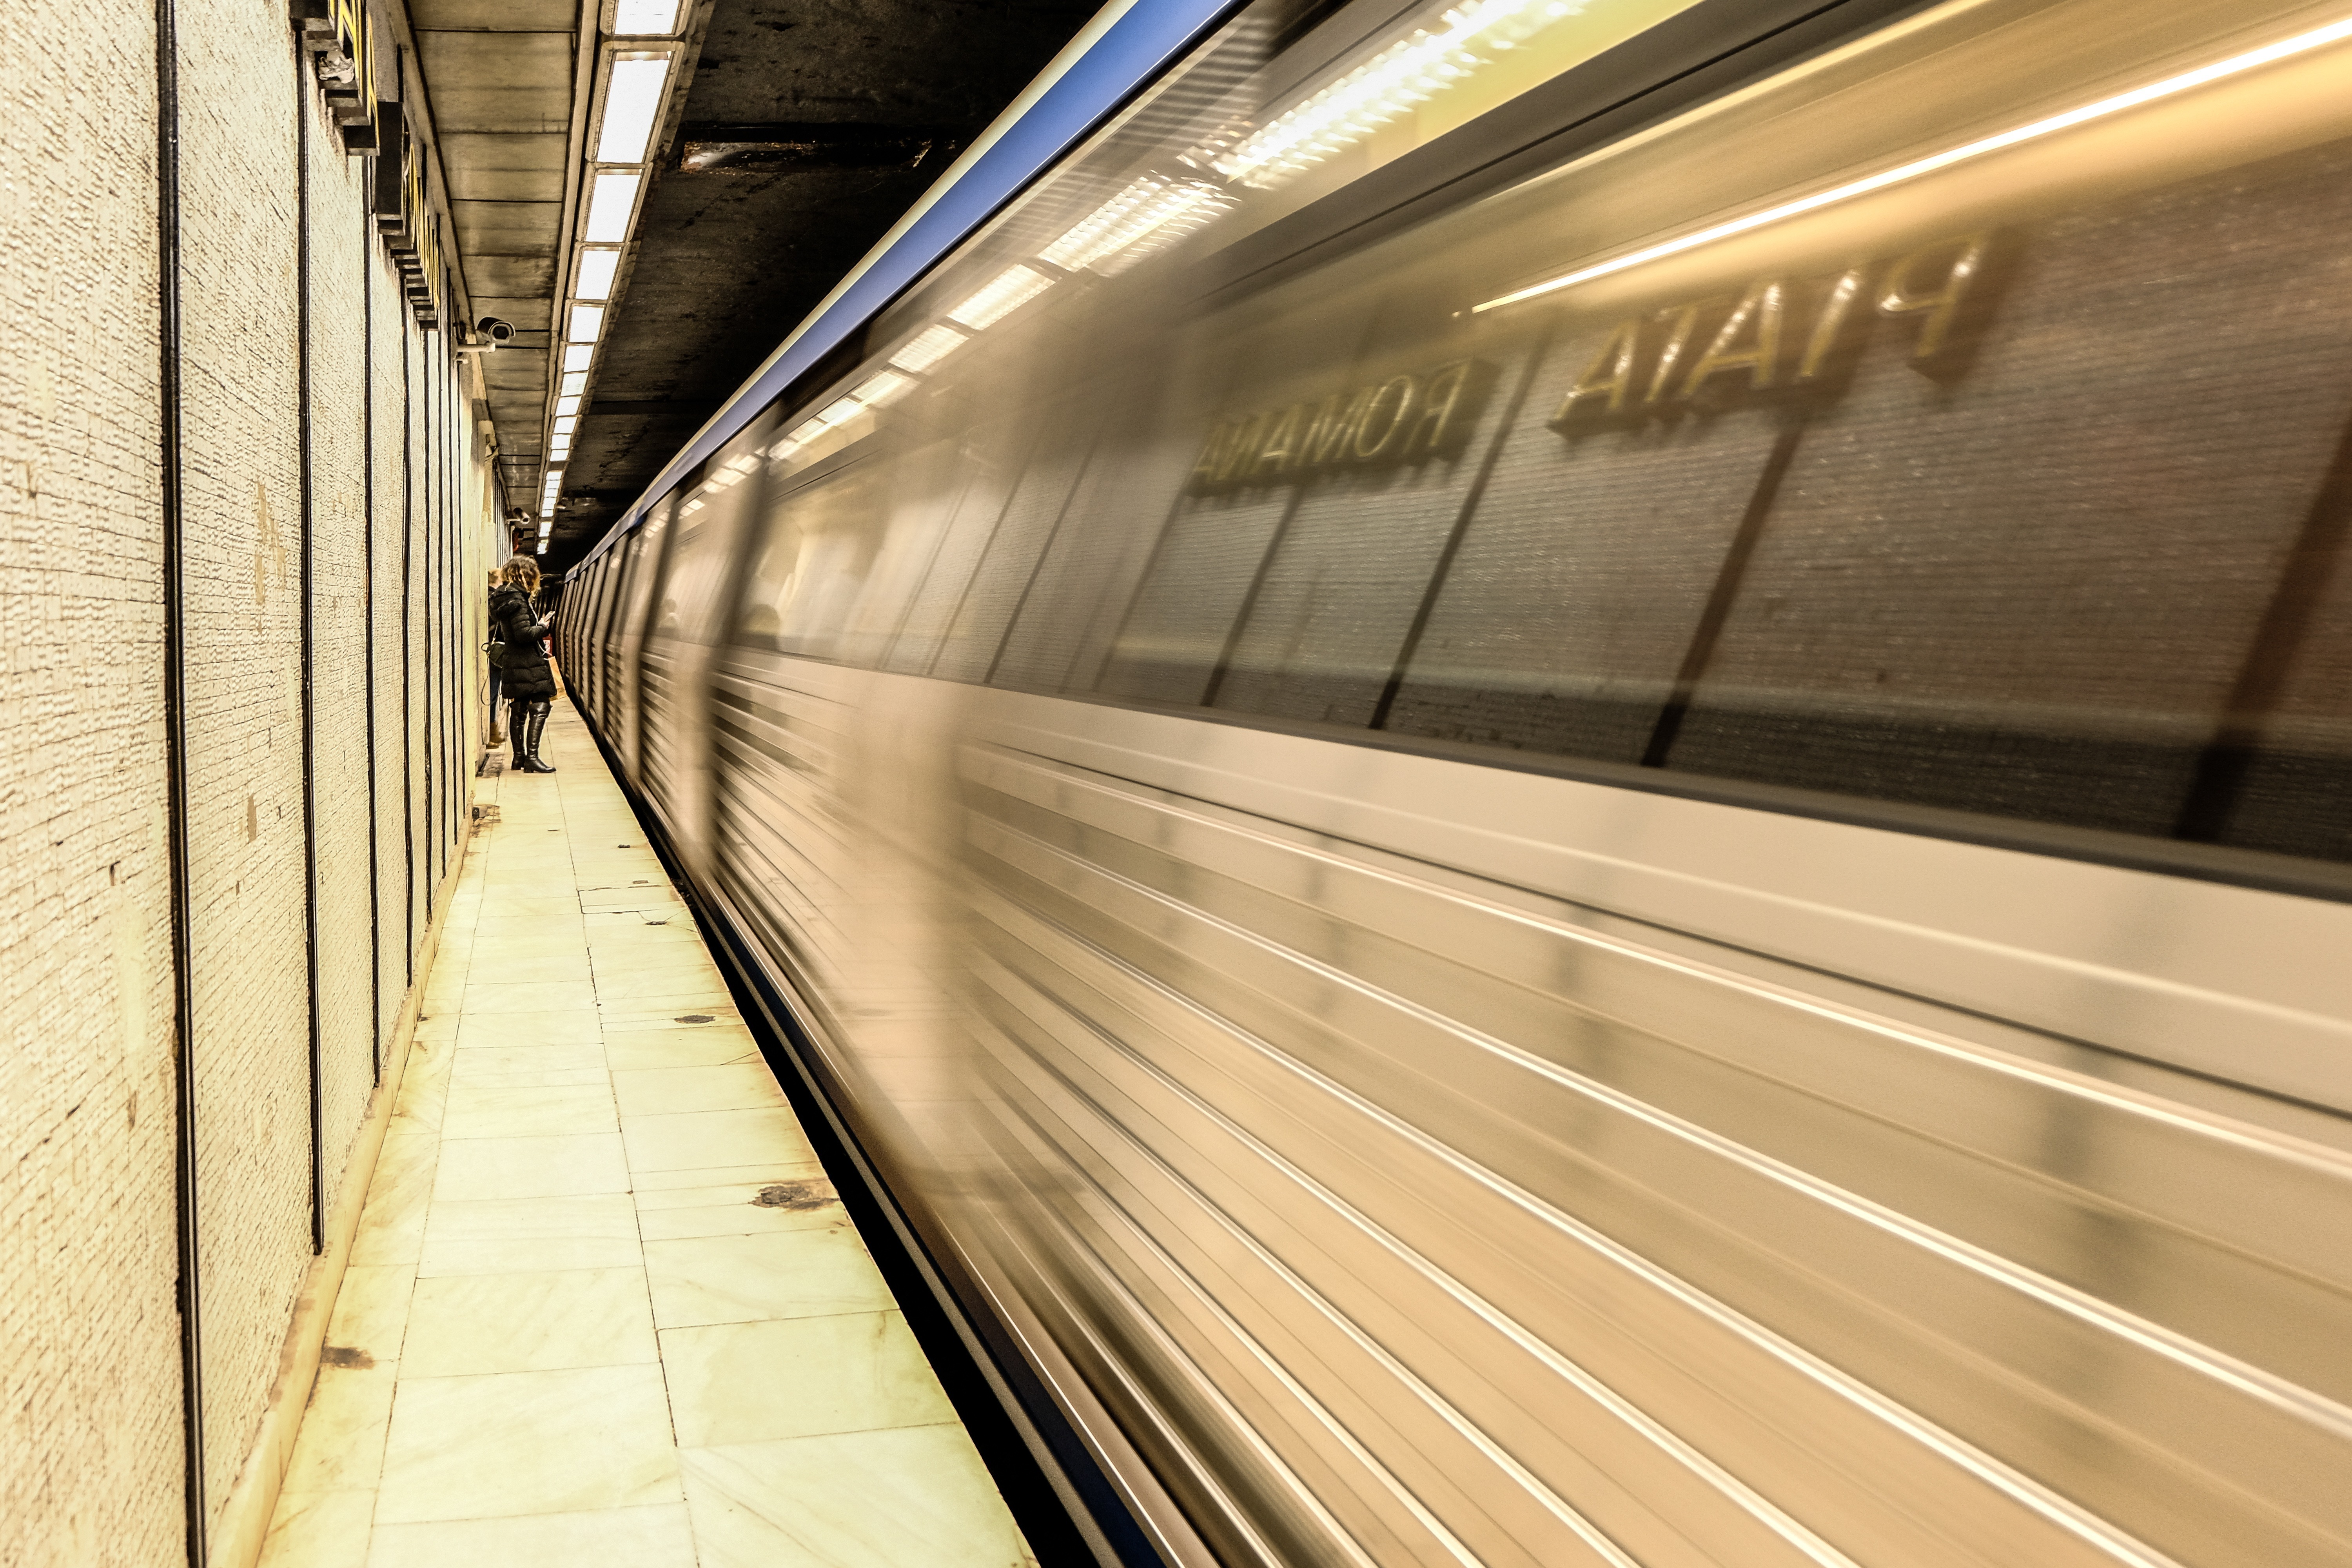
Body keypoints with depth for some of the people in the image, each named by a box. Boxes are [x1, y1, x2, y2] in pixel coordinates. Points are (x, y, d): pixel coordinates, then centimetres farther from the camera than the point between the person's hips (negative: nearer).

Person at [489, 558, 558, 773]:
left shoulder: (502, 598, 14)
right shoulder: (516, 599, -15)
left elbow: (498, 633, 23)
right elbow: (524, 634, -22)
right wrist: (542, 628, -5)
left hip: (512, 663, 10)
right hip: (527, 664, -10)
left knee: (518, 711, 14)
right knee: (540, 707, -12)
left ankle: (519, 757, 19)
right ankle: (531, 757, -17)